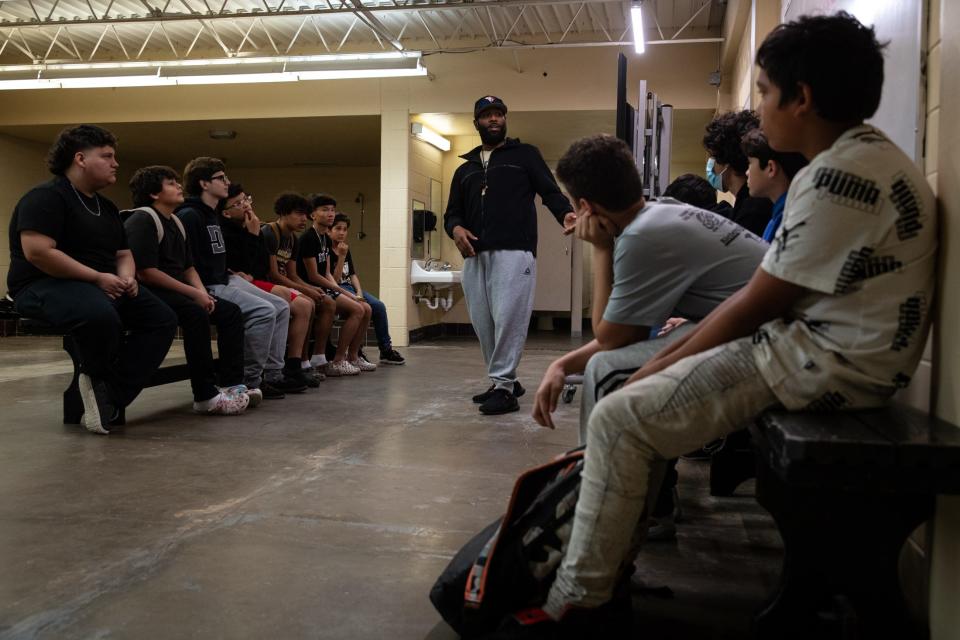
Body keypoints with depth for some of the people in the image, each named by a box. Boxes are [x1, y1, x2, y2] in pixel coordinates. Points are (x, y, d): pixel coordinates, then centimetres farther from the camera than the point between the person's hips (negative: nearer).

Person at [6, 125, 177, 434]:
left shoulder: (107, 207, 18)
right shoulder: (46, 197, -10)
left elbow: (123, 254, 24)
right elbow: (38, 252, -23)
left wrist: (126, 277, -2)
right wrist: (97, 277, -22)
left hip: (105, 285, 9)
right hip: (46, 285, -9)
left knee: (163, 318, -10)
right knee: (101, 315, -41)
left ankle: (109, 397, -19)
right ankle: (98, 382, -7)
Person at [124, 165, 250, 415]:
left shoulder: (175, 223, 17)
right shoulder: (142, 220, -11)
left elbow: (188, 267, 19)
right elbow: (145, 272, -20)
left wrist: (202, 292, -3)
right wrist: (194, 293, -18)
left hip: (177, 292, 9)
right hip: (149, 294, -9)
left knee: (231, 312, -4)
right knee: (196, 314, -33)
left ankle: (233, 385, -9)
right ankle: (205, 396, -29)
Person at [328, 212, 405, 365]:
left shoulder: (346, 248, 15)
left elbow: (352, 274, 14)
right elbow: (334, 280, -14)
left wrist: (359, 292, -3)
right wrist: (341, 256, -20)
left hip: (350, 286, 8)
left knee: (379, 306, -10)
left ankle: (386, 350, -1)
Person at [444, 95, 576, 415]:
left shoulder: (525, 154, 14)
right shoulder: (465, 169, 26)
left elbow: (550, 191, 2)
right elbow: (452, 212, 23)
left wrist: (565, 214, -21)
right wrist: (455, 228, -2)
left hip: (514, 252, -5)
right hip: (474, 256, 5)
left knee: (508, 318, -14)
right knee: (483, 323, 3)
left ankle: (504, 387, -9)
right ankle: (503, 382, 16)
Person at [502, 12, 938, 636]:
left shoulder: (843, 176, -20)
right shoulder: (855, 157, 13)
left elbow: (759, 302, -18)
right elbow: (770, 287, 12)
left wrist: (668, 363, -5)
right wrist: (678, 349, 9)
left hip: (831, 361, -11)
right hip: (812, 336, 11)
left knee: (620, 417, -16)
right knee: (616, 374, 12)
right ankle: (612, 560, 17)